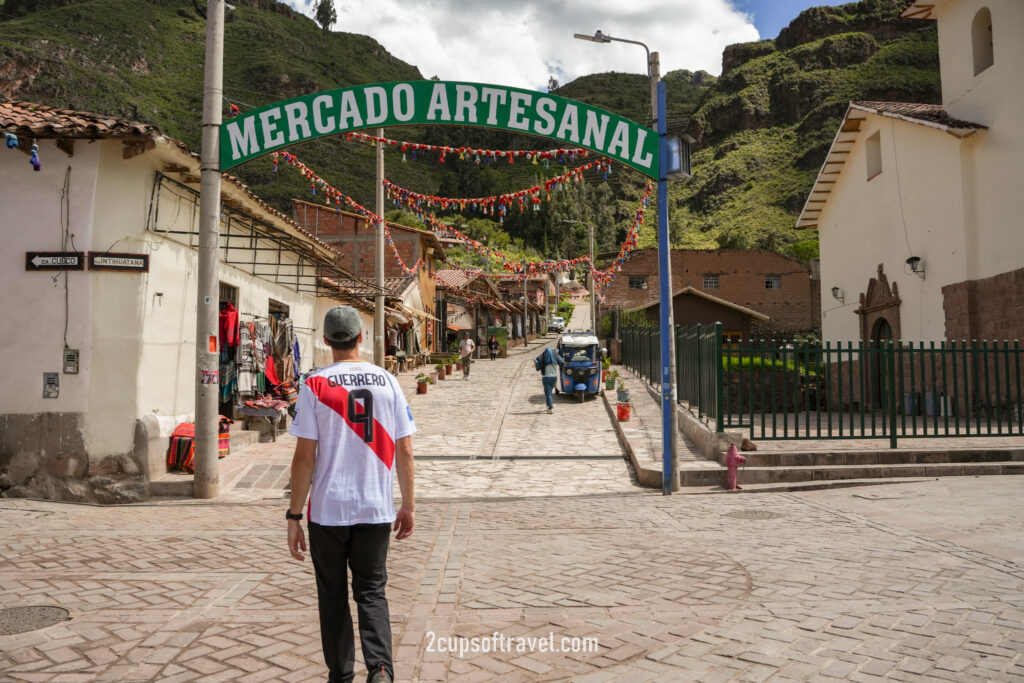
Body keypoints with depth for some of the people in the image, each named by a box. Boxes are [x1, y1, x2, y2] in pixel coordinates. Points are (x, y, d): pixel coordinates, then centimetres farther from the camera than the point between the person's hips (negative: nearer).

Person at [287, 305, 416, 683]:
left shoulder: (315, 386, -7)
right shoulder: (387, 381, 0)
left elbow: (304, 456, -9)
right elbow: (404, 450, 1)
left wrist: (294, 516, -2)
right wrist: (408, 506, 11)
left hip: (328, 510, -1)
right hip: (376, 510, 2)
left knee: (333, 596, 15)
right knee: (372, 592, 13)